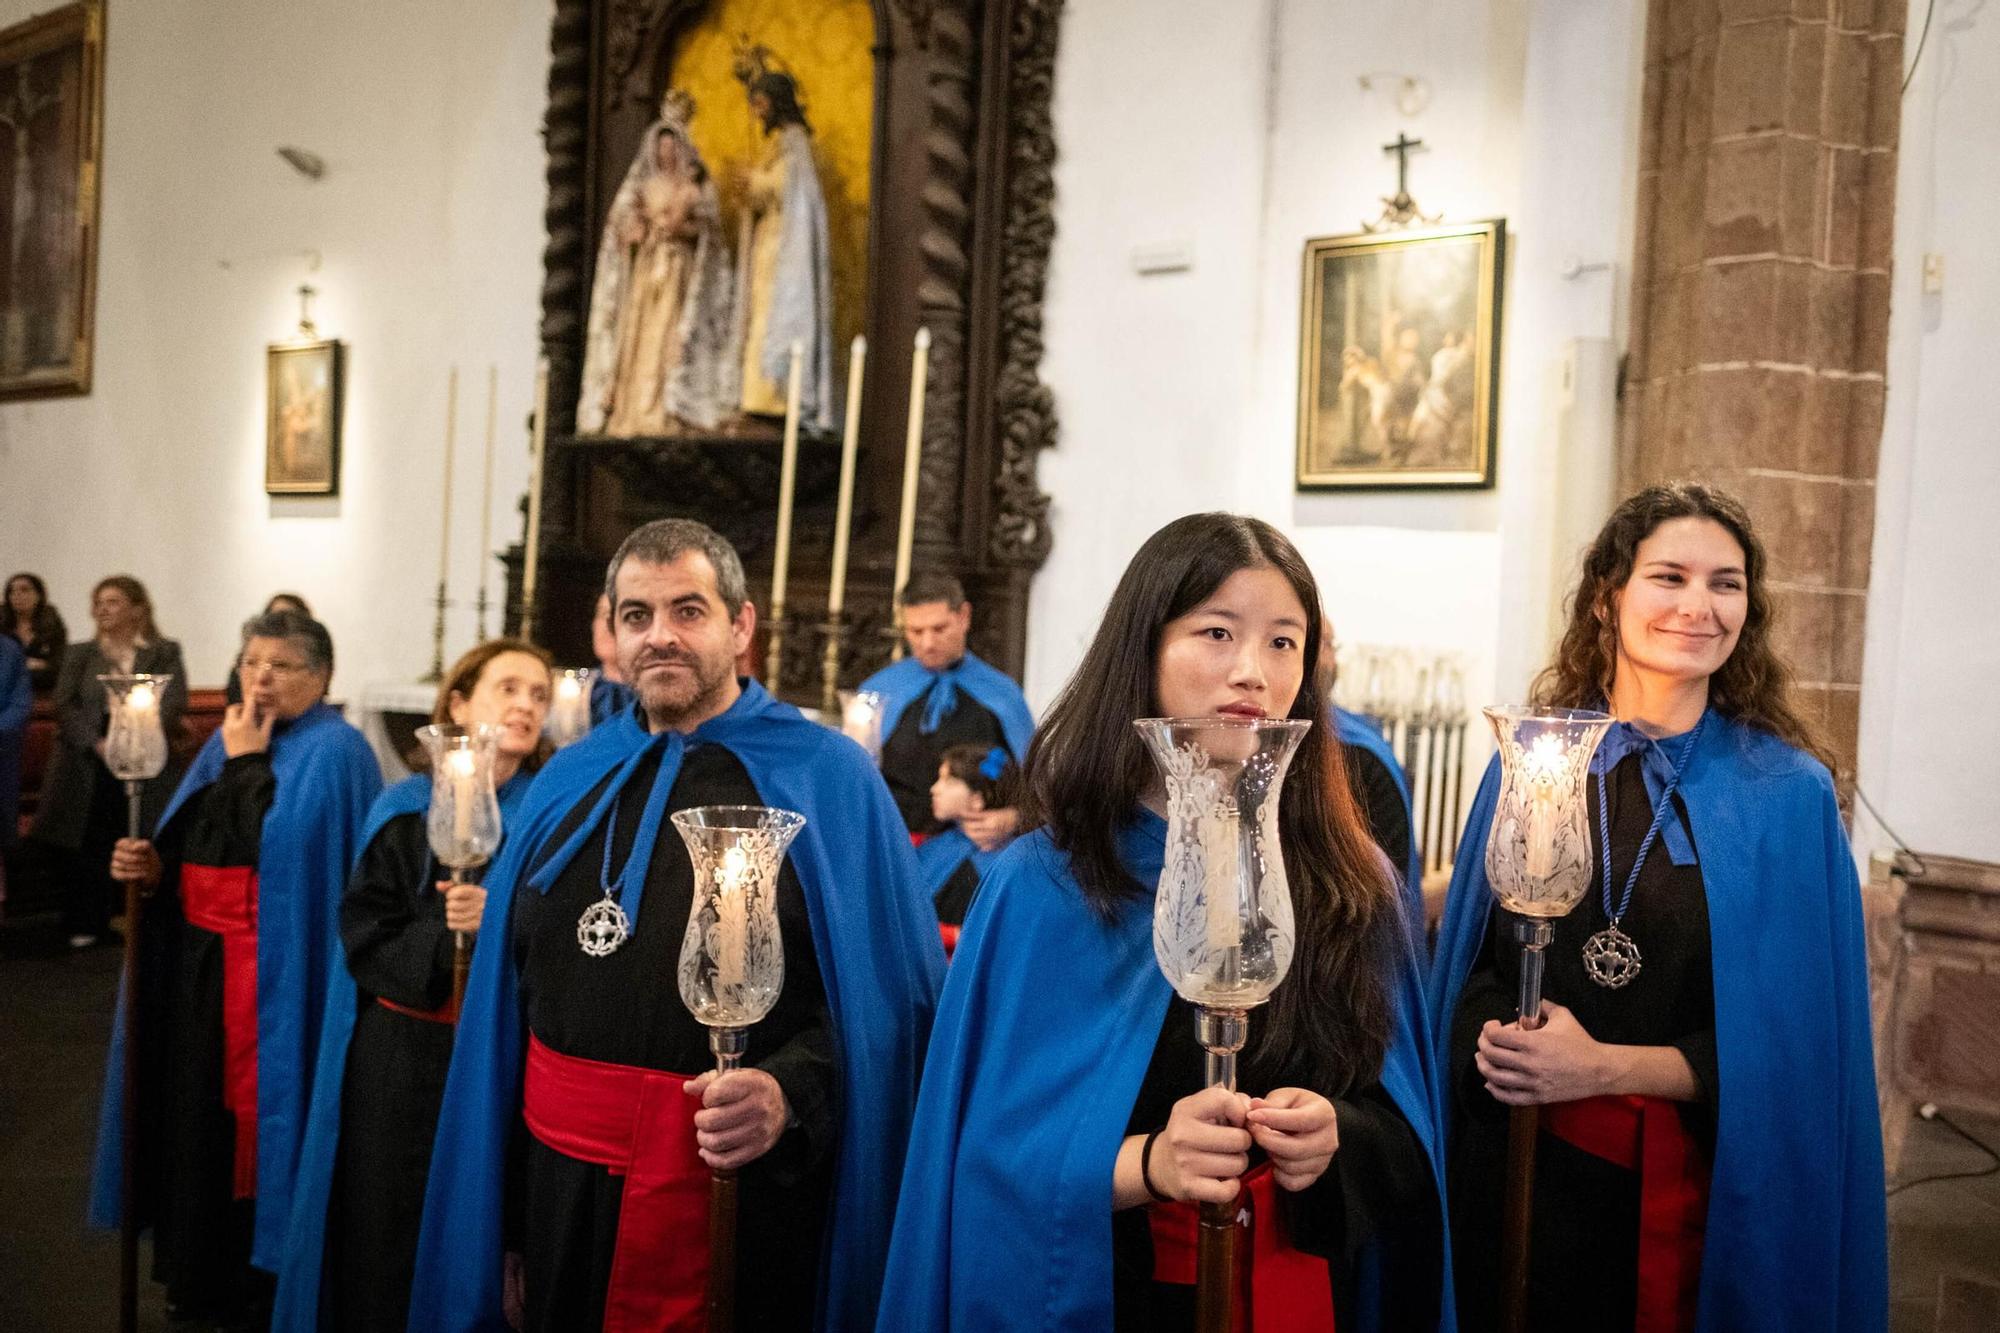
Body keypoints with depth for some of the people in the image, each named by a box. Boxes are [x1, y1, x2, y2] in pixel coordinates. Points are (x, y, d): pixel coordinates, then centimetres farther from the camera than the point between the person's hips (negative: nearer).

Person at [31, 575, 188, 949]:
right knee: (86, 845, -1)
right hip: (86, 765, 2)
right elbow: (65, 705, 2)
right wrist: (97, 743, -14)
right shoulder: (78, 654, 14)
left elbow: (172, 706, -4)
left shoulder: (165, 653, 7)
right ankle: (84, 924, 9)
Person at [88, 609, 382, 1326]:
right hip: (198, 960, 8)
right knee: (195, 1112, 13)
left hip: (272, 973, -7)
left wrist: (247, 762, -14)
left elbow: (268, 847, -22)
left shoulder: (335, 750, -12)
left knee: (255, 1116, 1)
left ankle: (260, 1285, 16)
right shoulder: (229, 742, 12)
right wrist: (152, 866, -4)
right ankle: (200, 1273, 27)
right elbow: (197, 851, 16)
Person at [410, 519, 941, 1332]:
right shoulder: (570, 783, 9)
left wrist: (792, 1092, -25)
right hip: (565, 1188, 4)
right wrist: (499, 1221, 10)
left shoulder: (827, 782, -5)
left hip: (740, 1198, -4)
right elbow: (508, 1007, 11)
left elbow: (888, 999, -7)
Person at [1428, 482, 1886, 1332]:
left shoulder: (1787, 796, -5)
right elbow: (1466, 962, 6)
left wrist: (1606, 1069, -17)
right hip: (1516, 1168, 2)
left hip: (1686, 1189, -2)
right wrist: (1495, 1038, -15)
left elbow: (1793, 1037, -8)